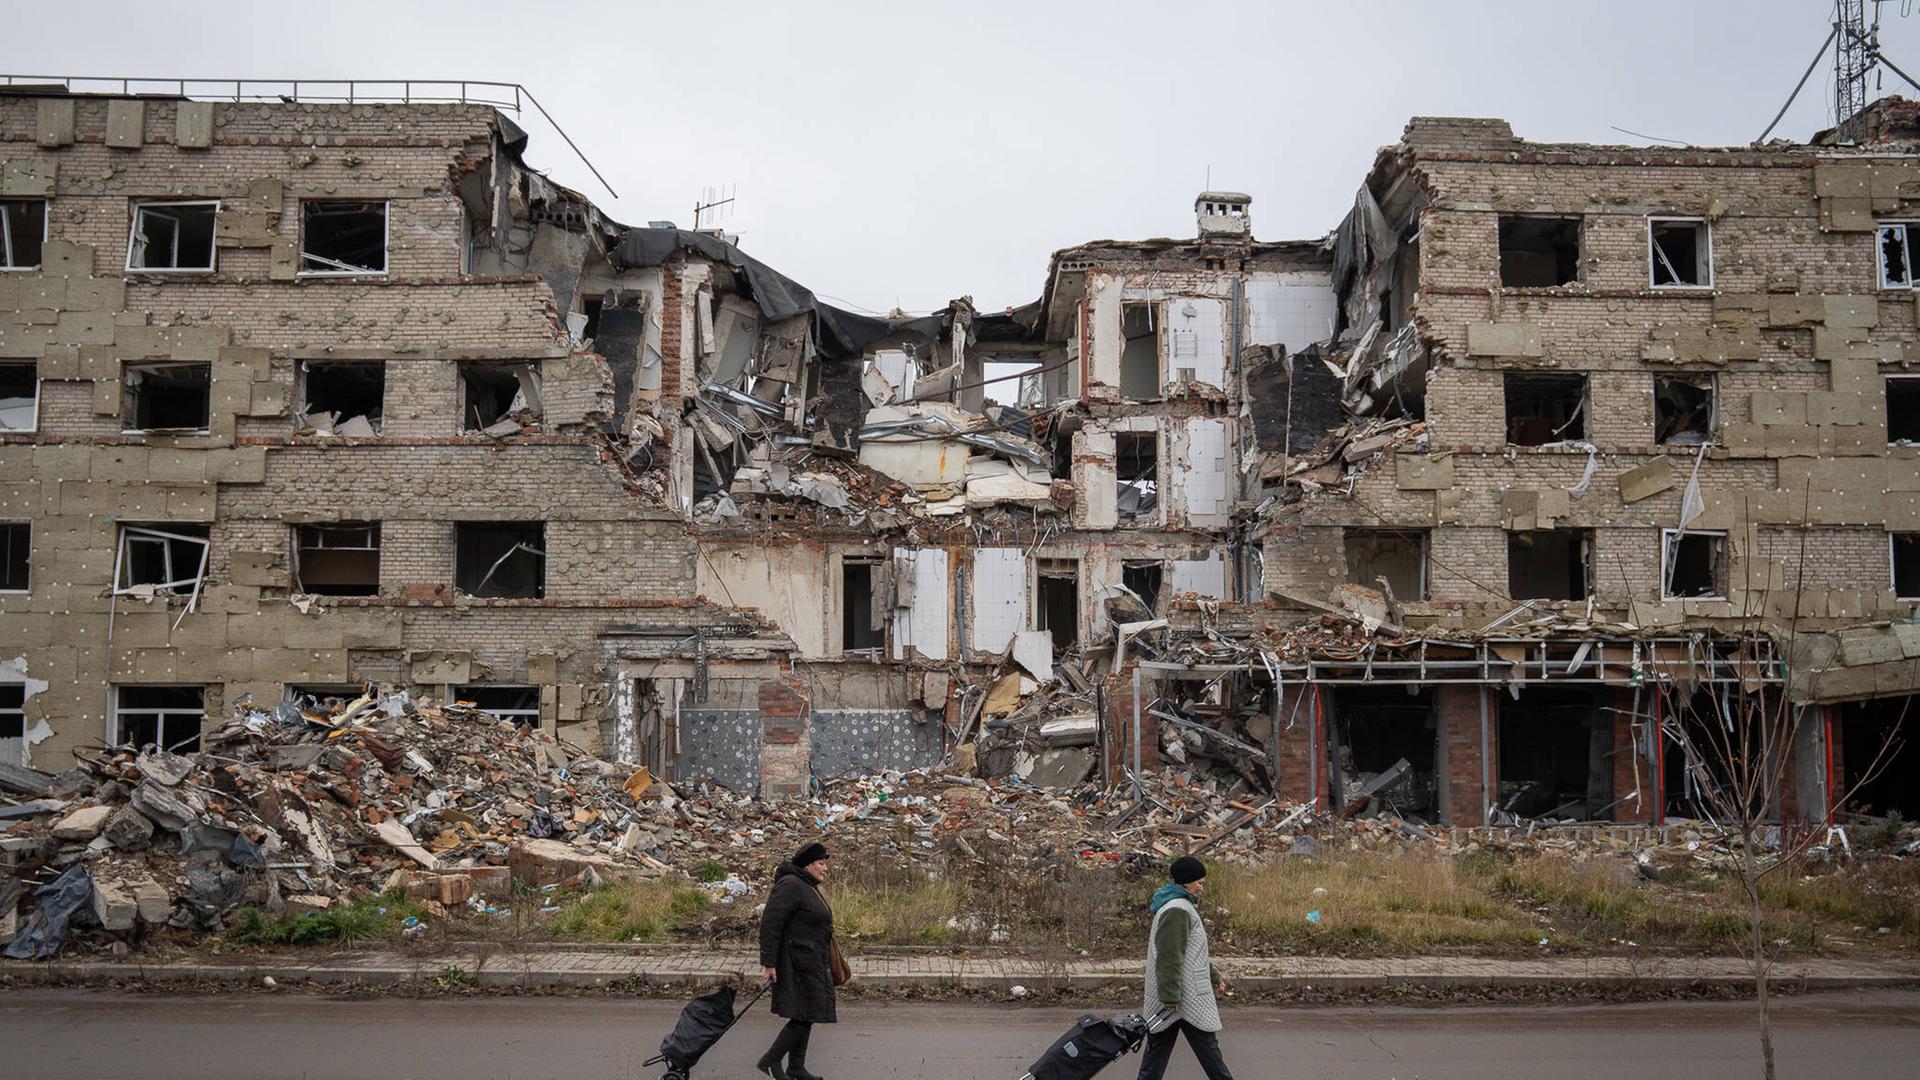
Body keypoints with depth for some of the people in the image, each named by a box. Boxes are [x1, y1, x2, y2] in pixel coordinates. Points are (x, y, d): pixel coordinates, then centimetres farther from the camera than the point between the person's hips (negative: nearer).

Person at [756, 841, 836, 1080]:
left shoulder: (808, 887, 15)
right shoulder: (790, 886, -17)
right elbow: (770, 924, -21)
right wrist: (769, 963, -22)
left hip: (811, 962, 10)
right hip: (798, 963, -10)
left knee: (806, 1016, 13)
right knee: (805, 1015, -11)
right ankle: (770, 1060, -3)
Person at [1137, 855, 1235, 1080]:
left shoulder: (1183, 907, 18)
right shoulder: (1178, 911, -18)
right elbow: (1170, 957, -23)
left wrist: (1214, 978, 30)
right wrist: (1171, 998, -23)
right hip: (1186, 998, -11)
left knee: (1158, 1046, 10)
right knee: (1207, 1046, 0)